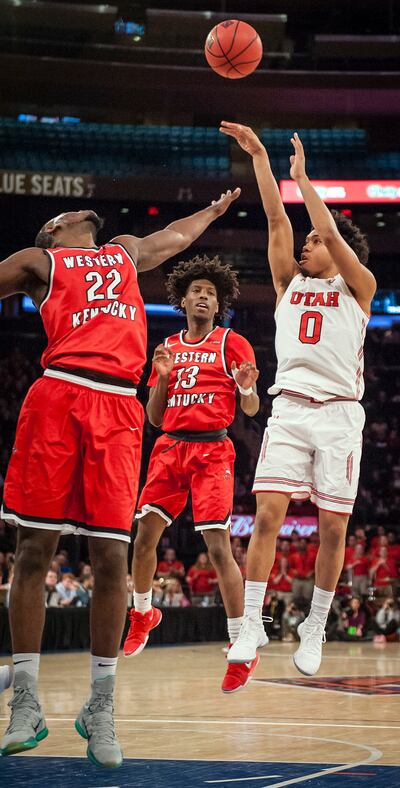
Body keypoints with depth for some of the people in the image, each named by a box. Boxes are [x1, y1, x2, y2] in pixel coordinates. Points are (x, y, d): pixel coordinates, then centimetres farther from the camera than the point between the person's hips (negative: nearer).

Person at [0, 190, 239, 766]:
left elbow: (174, 236, 51)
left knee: (111, 556, -4)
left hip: (119, 408, 3)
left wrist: (215, 210, 65)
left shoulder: (127, 252, 33)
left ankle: (100, 709, 4)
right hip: (58, 397, -3)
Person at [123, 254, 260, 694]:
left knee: (218, 548, -12)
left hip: (211, 451, -4)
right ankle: (142, 615, 26)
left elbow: (251, 410, 0)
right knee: (144, 537, 0)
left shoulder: (232, 344, 3)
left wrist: (247, 389, -23)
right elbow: (155, 417, 15)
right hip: (170, 447, 4)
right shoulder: (168, 347, 15)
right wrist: (162, 376, -2)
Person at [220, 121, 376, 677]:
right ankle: (252, 625, -7)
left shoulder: (358, 287, 9)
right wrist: (259, 157, 5)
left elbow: (331, 231, -4)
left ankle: (315, 630, 10)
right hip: (289, 407, 2)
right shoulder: (291, 283, 19)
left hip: (339, 413, -2)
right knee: (268, 514, -10)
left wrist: (302, 174, 1)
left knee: (333, 526, -1)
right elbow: (277, 220, 11)